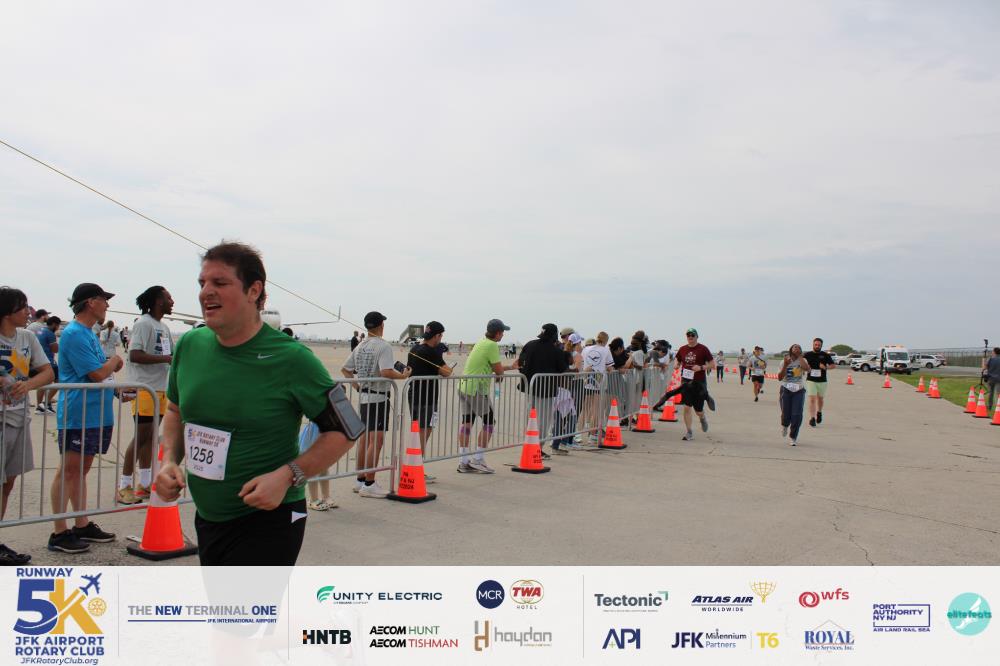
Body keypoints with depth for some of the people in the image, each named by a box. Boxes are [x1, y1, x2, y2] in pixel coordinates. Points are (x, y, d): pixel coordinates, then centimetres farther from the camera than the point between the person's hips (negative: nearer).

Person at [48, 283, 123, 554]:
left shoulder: (89, 333, 16)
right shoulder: (74, 334, -15)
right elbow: (98, 373, -19)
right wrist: (115, 361, -1)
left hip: (96, 414, 10)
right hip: (78, 416, -10)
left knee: (81, 471, 15)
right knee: (68, 471, -3)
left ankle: (82, 525, 23)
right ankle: (59, 533, 5)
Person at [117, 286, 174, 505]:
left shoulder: (163, 326, 17)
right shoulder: (143, 323, -11)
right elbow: (135, 355, -21)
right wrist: (167, 359, -21)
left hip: (161, 388, 9)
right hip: (144, 388, -9)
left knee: (151, 436, 12)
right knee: (141, 436, -6)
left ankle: (144, 483, 21)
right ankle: (124, 486, 2)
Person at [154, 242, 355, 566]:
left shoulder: (291, 358, -18)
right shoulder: (190, 345, -1)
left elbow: (343, 430, -12)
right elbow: (175, 410, 17)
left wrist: (287, 476, -22)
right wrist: (169, 461, 0)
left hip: (266, 522, -6)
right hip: (207, 518, 7)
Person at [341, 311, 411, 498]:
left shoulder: (360, 346, 11)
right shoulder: (383, 346, -14)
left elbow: (345, 369, 16)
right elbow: (386, 372, -27)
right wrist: (403, 375, -12)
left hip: (364, 396, 8)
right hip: (378, 397, -8)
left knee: (364, 439, 15)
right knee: (376, 441, -5)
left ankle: (360, 480, 23)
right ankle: (369, 484, -4)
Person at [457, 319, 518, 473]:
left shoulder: (481, 342, 16)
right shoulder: (492, 346, -12)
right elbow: (499, 371, -12)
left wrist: (511, 367, 30)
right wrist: (502, 372, 11)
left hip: (464, 387, 9)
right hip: (478, 390, -9)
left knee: (467, 422, 10)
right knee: (489, 422, 3)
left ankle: (463, 462, 12)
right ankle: (478, 460, 4)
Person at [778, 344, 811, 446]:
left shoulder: (802, 360, 3)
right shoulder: (785, 361, 3)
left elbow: (807, 369, -21)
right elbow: (780, 377, -2)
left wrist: (799, 356, -12)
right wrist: (785, 365, -14)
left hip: (799, 391, 0)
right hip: (786, 390, 0)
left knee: (797, 415, -9)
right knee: (786, 414, -2)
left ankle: (792, 437, 9)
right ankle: (785, 426, 36)